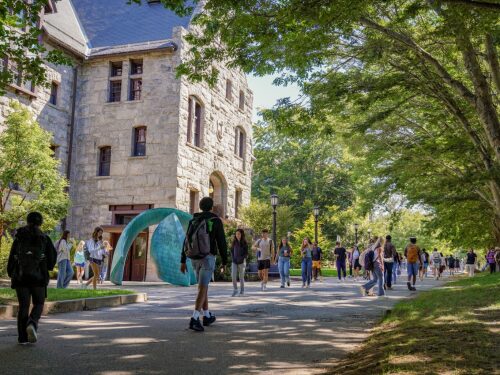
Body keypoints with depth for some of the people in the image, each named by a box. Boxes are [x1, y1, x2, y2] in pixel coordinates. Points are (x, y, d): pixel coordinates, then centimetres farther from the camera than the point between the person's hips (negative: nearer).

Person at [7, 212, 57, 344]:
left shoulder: (19, 238, 4)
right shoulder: (45, 239, -1)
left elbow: (12, 258, 3)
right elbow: (52, 256, -4)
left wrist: (11, 274, 12)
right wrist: (47, 268, 16)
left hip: (20, 277, 2)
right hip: (38, 277, -2)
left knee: (23, 306, 8)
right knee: (38, 304, 11)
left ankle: (22, 337, 6)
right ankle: (32, 323, -17)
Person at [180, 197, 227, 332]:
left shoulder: (193, 221, 8)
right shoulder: (216, 221, -6)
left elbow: (186, 241, 6)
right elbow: (222, 243, -8)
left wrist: (183, 261, 7)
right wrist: (224, 262, 0)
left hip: (195, 259, 5)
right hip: (207, 258, -5)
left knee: (204, 286, 19)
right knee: (202, 289, -9)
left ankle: (207, 316, 27)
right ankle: (194, 320, -21)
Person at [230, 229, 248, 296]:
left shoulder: (244, 243, -3)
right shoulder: (234, 242, 7)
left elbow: (246, 253, -2)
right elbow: (232, 251, 14)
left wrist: (242, 259, -16)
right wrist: (233, 258, 0)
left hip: (241, 262, -3)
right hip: (234, 262, 3)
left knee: (241, 277, 3)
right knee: (233, 276, -9)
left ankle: (242, 290, 18)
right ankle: (235, 290, 4)